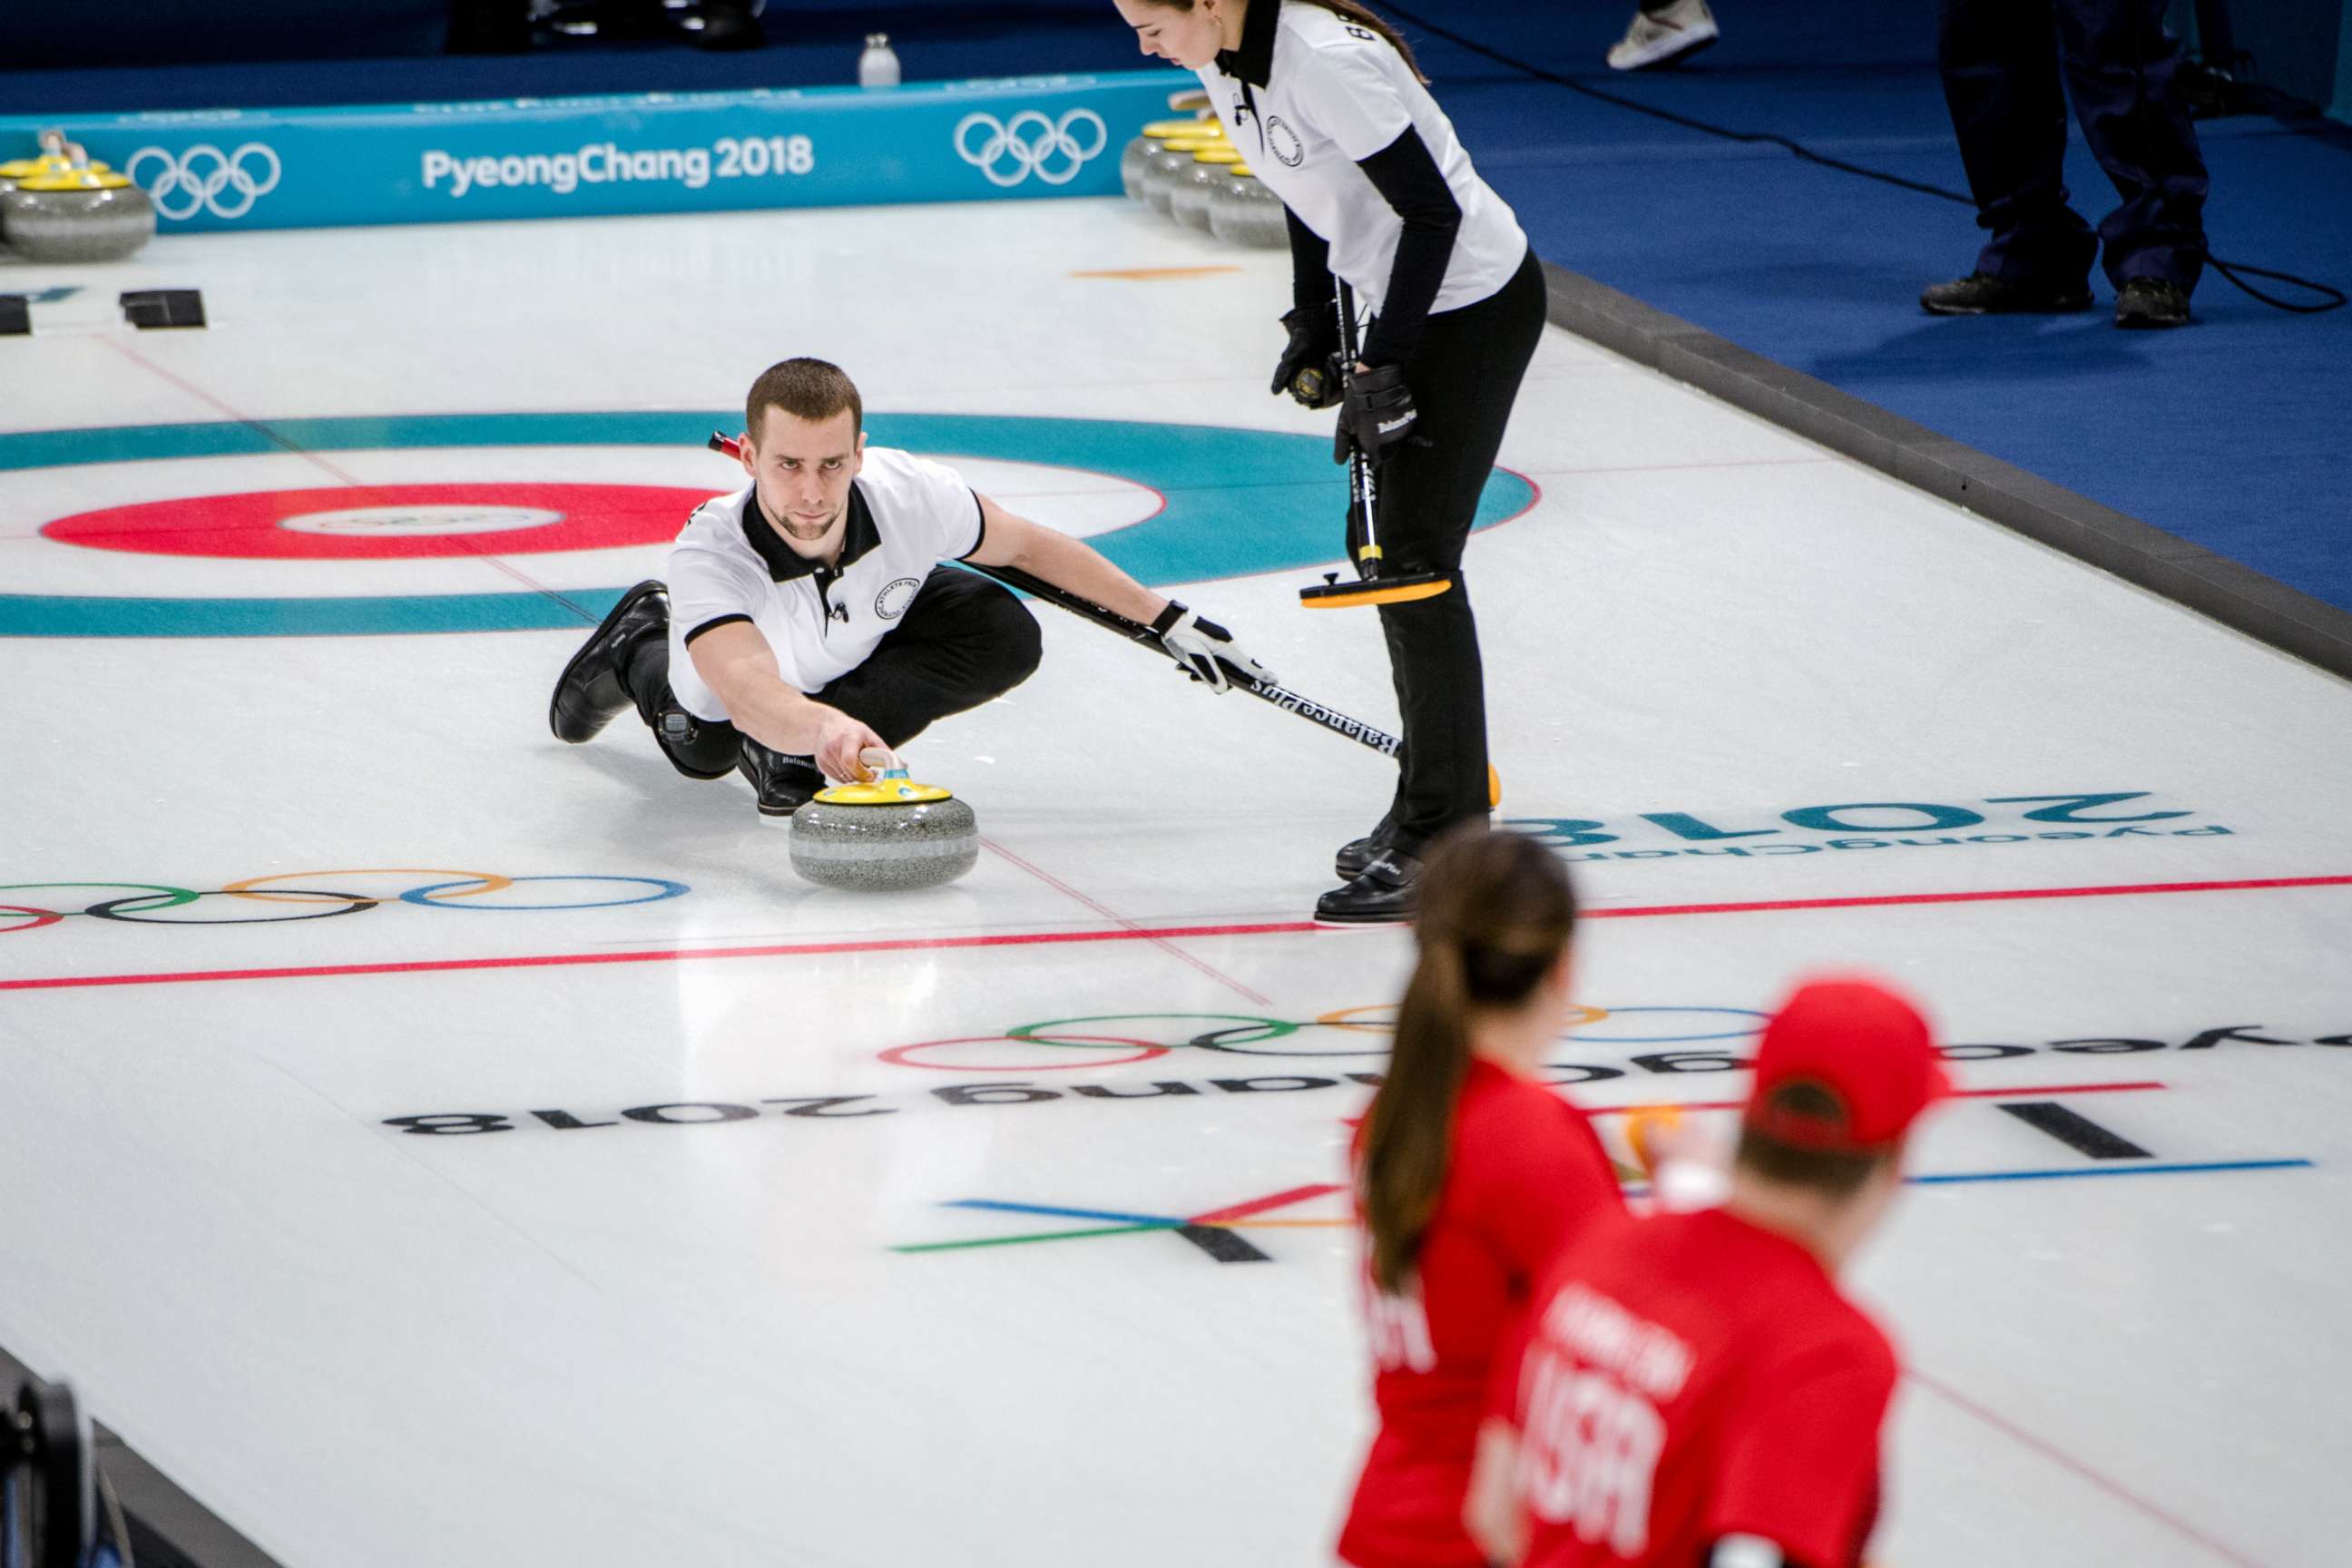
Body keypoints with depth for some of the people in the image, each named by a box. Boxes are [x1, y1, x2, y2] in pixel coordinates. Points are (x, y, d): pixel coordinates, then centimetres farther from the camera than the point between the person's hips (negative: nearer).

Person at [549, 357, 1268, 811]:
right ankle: (640, 645, 52)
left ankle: (789, 751, -15)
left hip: (870, 626, 1)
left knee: (1005, 637, -26)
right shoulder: (707, 553, -48)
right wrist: (822, 730, -86)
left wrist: (1165, 618, -13)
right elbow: (745, 689, -64)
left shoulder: (908, 496, -39)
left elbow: (1028, 546, -18)